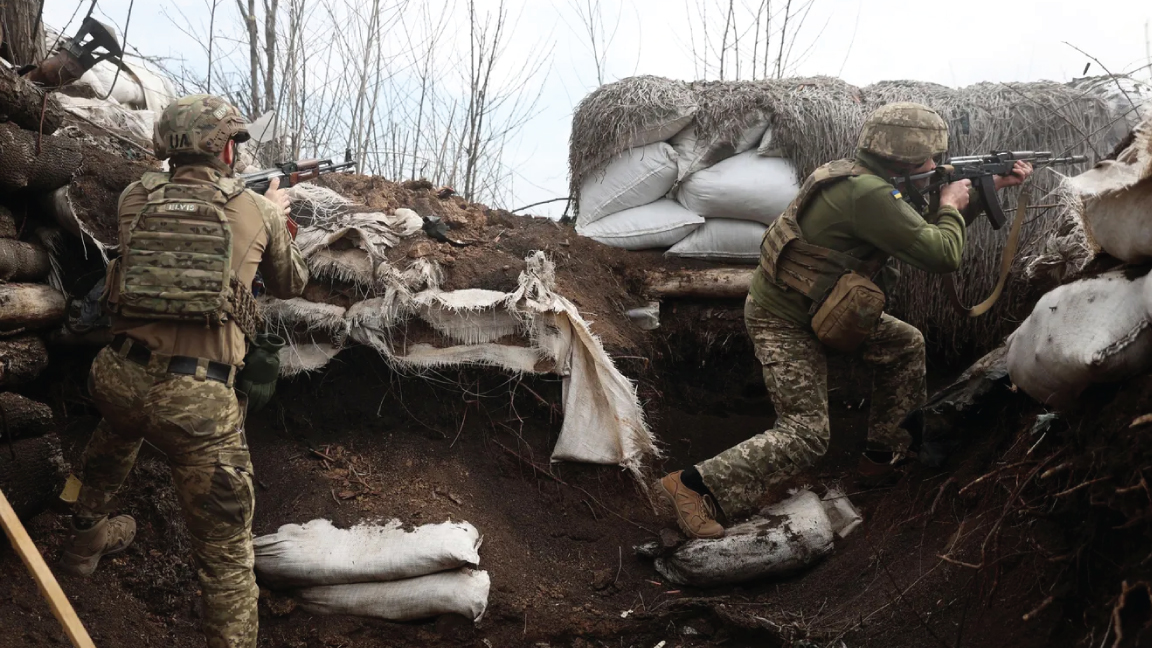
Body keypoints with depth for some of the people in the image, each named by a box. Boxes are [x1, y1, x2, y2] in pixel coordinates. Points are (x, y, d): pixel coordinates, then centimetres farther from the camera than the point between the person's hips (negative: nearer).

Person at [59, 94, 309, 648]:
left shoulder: (134, 200, 6)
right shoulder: (256, 212, 3)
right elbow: (291, 284, 20)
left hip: (119, 376, 4)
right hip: (198, 399, -4)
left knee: (113, 440, 41)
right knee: (227, 550, 2)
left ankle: (85, 538, 60)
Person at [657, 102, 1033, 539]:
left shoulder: (867, 180, 4)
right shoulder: (868, 193, -27)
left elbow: (922, 231, 18)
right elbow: (942, 255, -26)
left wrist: (992, 185, 18)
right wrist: (952, 206, -6)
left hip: (820, 307, 10)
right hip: (785, 322, -10)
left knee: (906, 344, 18)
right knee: (806, 436, -12)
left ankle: (885, 450, 30)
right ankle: (693, 485, -13)